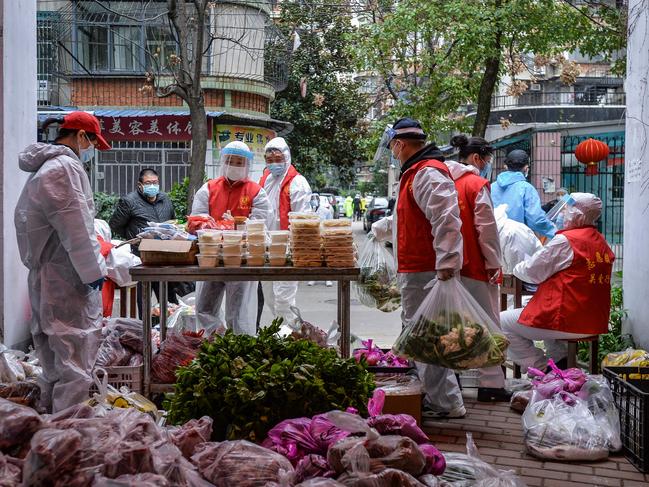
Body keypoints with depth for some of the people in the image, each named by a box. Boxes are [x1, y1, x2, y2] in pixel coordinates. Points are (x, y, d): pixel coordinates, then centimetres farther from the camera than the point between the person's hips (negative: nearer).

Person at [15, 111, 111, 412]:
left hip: (46, 278, 10)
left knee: (54, 359, 18)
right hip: (68, 280, -10)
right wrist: (94, 270, -12)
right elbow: (75, 228, -18)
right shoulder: (65, 167, -15)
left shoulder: (44, 167, 18)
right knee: (75, 364, -6)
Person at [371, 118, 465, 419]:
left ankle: (447, 404, 2)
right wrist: (377, 229, 47)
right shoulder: (417, 173, 20)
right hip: (415, 271, 11)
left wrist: (446, 264, -31)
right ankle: (432, 397, 30)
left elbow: (446, 221, -27)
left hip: (425, 273, -11)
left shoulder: (428, 173, -15)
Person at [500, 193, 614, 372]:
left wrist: (516, 267, 11)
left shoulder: (565, 241, -16)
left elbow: (532, 272, -11)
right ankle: (561, 359, 22)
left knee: (503, 322, 2)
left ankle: (541, 371, 0)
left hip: (568, 322, -9)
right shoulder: (602, 242, 10)